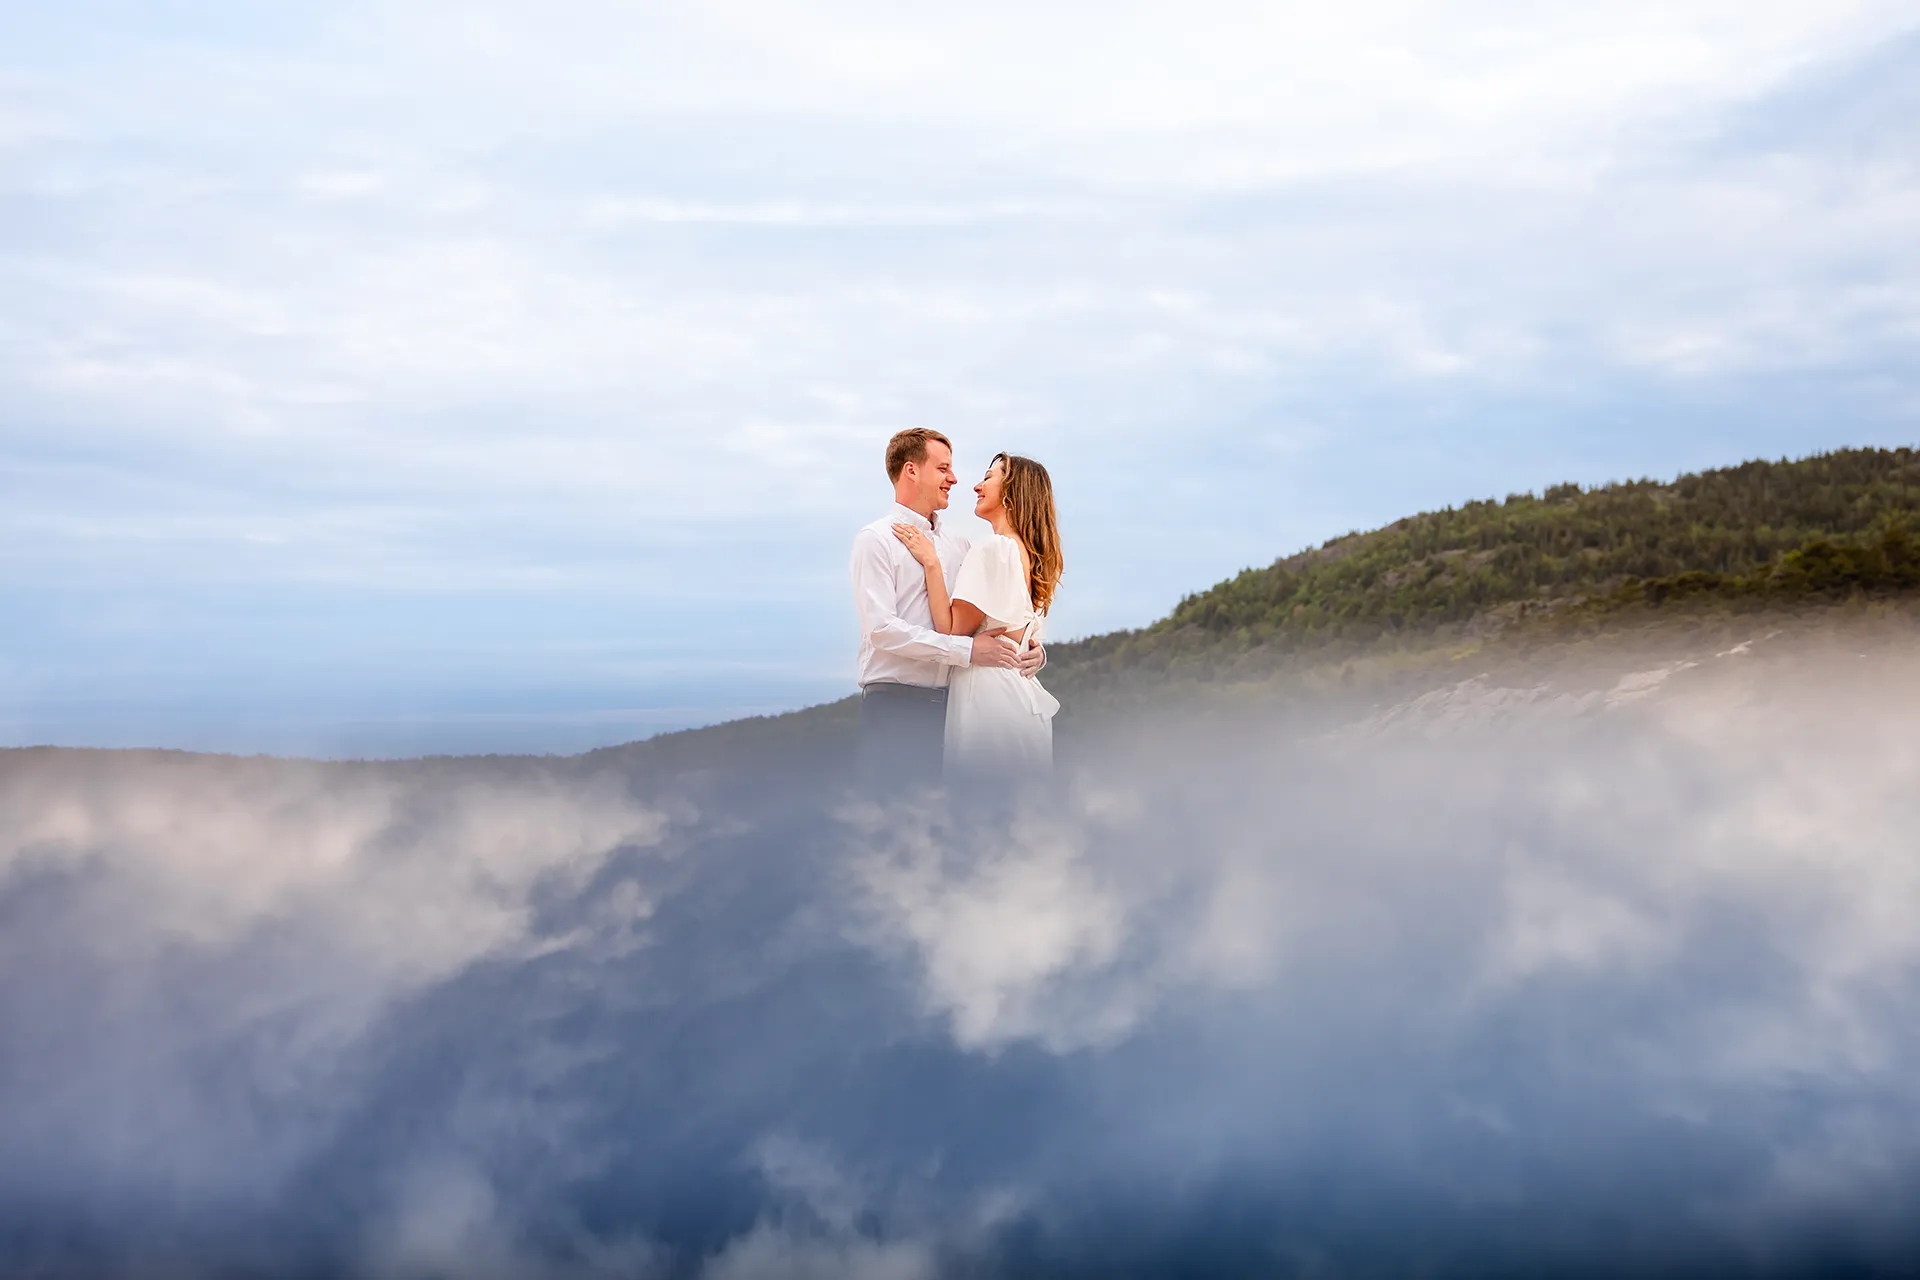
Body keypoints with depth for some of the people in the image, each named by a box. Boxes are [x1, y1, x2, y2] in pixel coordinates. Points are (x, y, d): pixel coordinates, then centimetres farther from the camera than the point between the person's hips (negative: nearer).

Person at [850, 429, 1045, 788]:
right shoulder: (876, 540, -4)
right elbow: (882, 629, -14)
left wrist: (1033, 651, -2)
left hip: (949, 704, 6)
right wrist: (967, 650, -18)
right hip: (895, 705, -5)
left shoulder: (958, 543, 14)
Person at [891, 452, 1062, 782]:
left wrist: (931, 562, -11)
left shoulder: (991, 549, -14)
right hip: (1021, 693, 9)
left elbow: (952, 631, -15)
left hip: (987, 694, -9)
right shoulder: (1033, 556, 13)